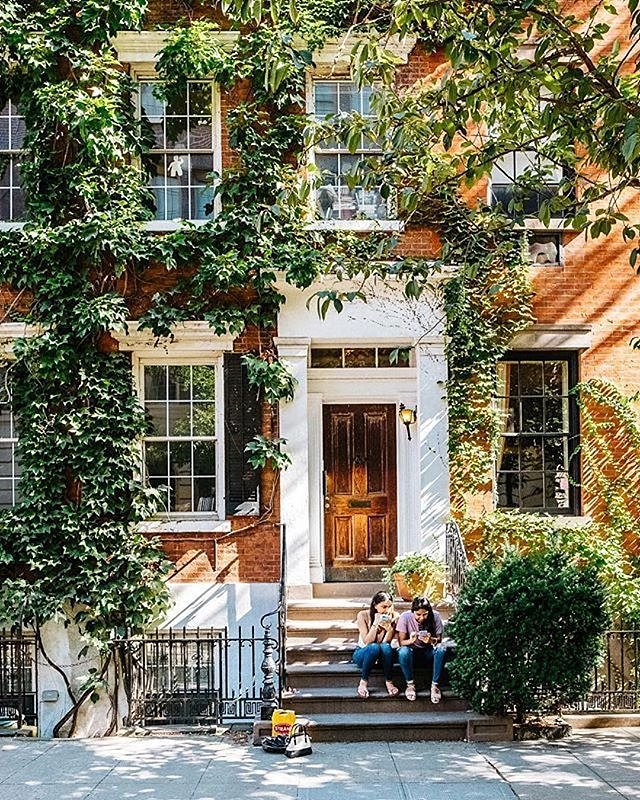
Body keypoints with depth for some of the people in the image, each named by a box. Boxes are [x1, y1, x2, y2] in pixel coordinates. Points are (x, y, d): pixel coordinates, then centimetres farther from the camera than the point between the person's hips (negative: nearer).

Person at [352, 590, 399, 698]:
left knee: (385, 647, -34)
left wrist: (389, 627, -32)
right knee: (374, 647, -37)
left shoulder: (393, 617, -9)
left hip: (382, 655, 2)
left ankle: (389, 682, -18)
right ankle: (363, 682, -21)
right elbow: (367, 641, -20)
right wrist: (376, 623, -28)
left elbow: (386, 642, -15)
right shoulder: (363, 615, -14)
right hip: (362, 653, -2)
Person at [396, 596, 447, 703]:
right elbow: (401, 642, -14)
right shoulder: (405, 617, -15)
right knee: (403, 651, -34)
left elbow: (439, 640, -9)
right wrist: (410, 641, -37)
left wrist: (431, 640, -33)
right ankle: (410, 684, -15)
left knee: (441, 649, -31)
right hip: (413, 652, -1)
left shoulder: (435, 616, -12)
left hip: (429, 653, 1)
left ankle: (435, 685, -20)